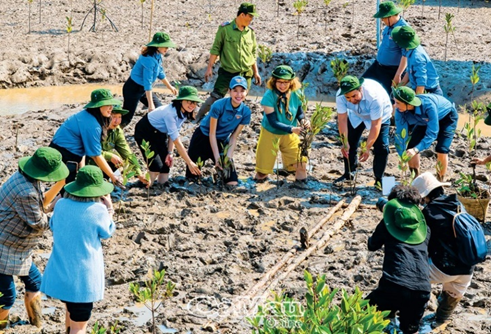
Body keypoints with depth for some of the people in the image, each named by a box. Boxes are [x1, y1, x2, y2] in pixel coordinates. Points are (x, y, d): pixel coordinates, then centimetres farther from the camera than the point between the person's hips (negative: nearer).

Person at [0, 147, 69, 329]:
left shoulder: (25, 177, -1)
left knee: (35, 281, 22)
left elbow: (41, 203, 13)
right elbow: (38, 224, -20)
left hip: (16, 249, 11)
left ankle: (37, 324, 39)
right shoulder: (26, 192, -32)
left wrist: (61, 183, 5)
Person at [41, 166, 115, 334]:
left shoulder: (61, 205, -5)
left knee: (71, 310, 32)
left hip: (60, 272, 6)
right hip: (83, 276, -6)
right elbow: (107, 232, -1)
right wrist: (109, 207, 9)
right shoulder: (97, 210, -18)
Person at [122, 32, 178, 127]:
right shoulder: (149, 59, -29)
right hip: (133, 89, -10)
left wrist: (170, 87, 28)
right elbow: (148, 83, -30)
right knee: (126, 118, -8)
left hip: (143, 89, 10)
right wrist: (150, 104, -29)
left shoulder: (158, 55, -1)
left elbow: (160, 73, 18)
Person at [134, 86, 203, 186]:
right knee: (156, 166, -18)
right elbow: (177, 141, -34)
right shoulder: (170, 113, -35)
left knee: (166, 166, 1)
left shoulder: (184, 113, -11)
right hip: (145, 132, -8)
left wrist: (170, 153, -13)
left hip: (160, 133, 8)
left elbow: (173, 135, -3)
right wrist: (189, 162, -32)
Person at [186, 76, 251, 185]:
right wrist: (217, 157, -22)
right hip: (203, 138, -3)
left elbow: (234, 137, -7)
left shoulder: (245, 112, -14)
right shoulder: (218, 106, -25)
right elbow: (212, 133, -19)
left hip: (221, 142, 3)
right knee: (191, 176, -3)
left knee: (233, 182, -6)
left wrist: (229, 156, -17)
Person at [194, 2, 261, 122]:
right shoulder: (225, 29, -7)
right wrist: (209, 67, -6)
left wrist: (256, 72, 15)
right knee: (215, 98, -5)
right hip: (227, 73, -4)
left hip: (245, 75, 4)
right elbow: (216, 49, -3)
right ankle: (198, 118, 14)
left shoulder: (250, 32, 7)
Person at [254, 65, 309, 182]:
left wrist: (303, 120, -20)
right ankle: (261, 174, 36)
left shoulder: (296, 94, -13)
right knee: (261, 175, 1)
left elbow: (300, 112, 3)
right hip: (270, 133, -2)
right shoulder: (269, 96, -23)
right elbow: (273, 122, -25)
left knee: (301, 165, -11)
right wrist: (292, 129, -36)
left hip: (290, 135, 2)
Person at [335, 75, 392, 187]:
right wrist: (345, 143, -32)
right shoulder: (340, 95, -32)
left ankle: (379, 179, 1)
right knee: (350, 144, 3)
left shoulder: (374, 96, -43)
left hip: (379, 116, -3)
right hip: (356, 115, 4)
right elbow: (342, 120, -26)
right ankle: (348, 174, 23)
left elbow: (375, 125, -38)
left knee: (381, 147, -13)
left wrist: (367, 148, -39)